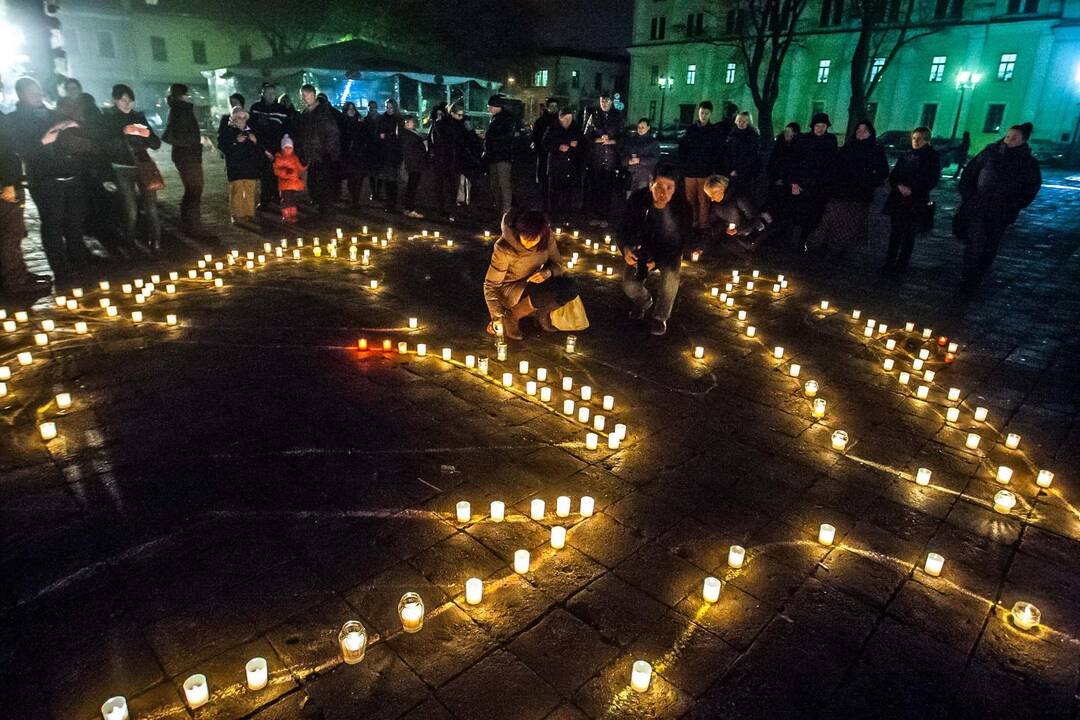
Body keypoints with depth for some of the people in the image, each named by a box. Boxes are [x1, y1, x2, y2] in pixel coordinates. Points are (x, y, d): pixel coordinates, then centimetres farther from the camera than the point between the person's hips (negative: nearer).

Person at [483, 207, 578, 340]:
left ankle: (541, 312, 3)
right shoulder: (504, 248, -27)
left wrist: (548, 272, -23)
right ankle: (512, 316, -10)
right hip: (511, 288, -5)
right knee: (549, 293, -35)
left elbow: (557, 263, 1)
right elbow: (491, 285, -19)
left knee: (570, 288, -24)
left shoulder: (547, 238, -16)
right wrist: (498, 317, -25)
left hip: (533, 283, 5)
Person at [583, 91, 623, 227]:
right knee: (594, 187, -1)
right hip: (595, 157, 1)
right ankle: (596, 216, 7)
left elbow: (622, 135, 7)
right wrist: (599, 140, -9)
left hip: (611, 158, -1)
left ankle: (605, 217, 4)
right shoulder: (594, 115, 9)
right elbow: (587, 135, 6)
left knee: (607, 188, -2)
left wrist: (612, 141, -9)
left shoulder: (617, 116, 8)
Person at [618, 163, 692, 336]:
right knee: (630, 286, -20)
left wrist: (657, 261, -31)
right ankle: (644, 300, 20)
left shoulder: (682, 207, -25)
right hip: (642, 248, 1)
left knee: (671, 276, -33)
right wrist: (625, 247, -35)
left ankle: (660, 317, -6)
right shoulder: (637, 199, -22)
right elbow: (624, 227, -12)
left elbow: (680, 242, -17)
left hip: (669, 251, -1)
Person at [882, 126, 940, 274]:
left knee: (909, 234, 0)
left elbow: (932, 180, -5)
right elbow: (893, 176, 10)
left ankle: (902, 265, 5)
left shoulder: (932, 158, 1)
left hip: (917, 202, -3)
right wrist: (899, 186, -11)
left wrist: (912, 189, -16)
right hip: (898, 200, 3)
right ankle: (889, 263, 7)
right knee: (895, 232, 2)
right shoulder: (905, 156, 12)